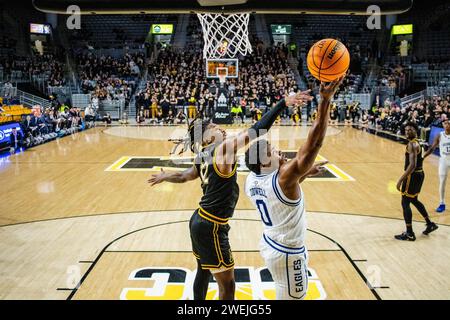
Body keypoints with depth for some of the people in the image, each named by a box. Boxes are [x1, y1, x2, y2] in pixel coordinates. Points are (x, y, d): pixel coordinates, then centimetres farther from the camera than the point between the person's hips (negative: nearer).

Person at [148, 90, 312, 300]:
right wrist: (283, 104, -29)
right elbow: (256, 130, -26)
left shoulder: (203, 158, 7)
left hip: (199, 221, 9)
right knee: (227, 286, 1)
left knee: (203, 273, 25)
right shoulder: (223, 148, -16)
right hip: (211, 227, -9)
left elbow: (183, 176, 22)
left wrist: (164, 177, 44)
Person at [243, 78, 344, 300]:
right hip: (287, 253, -8)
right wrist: (325, 99, -35)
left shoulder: (251, 180, -5)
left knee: (284, 295, 26)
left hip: (270, 245, 8)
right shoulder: (284, 177, -28)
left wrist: (304, 174, 10)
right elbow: (314, 143, -34)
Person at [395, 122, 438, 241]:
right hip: (419, 174, 10)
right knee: (414, 200, 25)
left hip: (413, 175, -10)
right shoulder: (416, 143, 12)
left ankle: (409, 234, 5)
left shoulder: (412, 144, -20)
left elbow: (412, 165, -28)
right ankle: (430, 224, 36)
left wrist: (401, 180, -27)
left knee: (405, 203, -1)